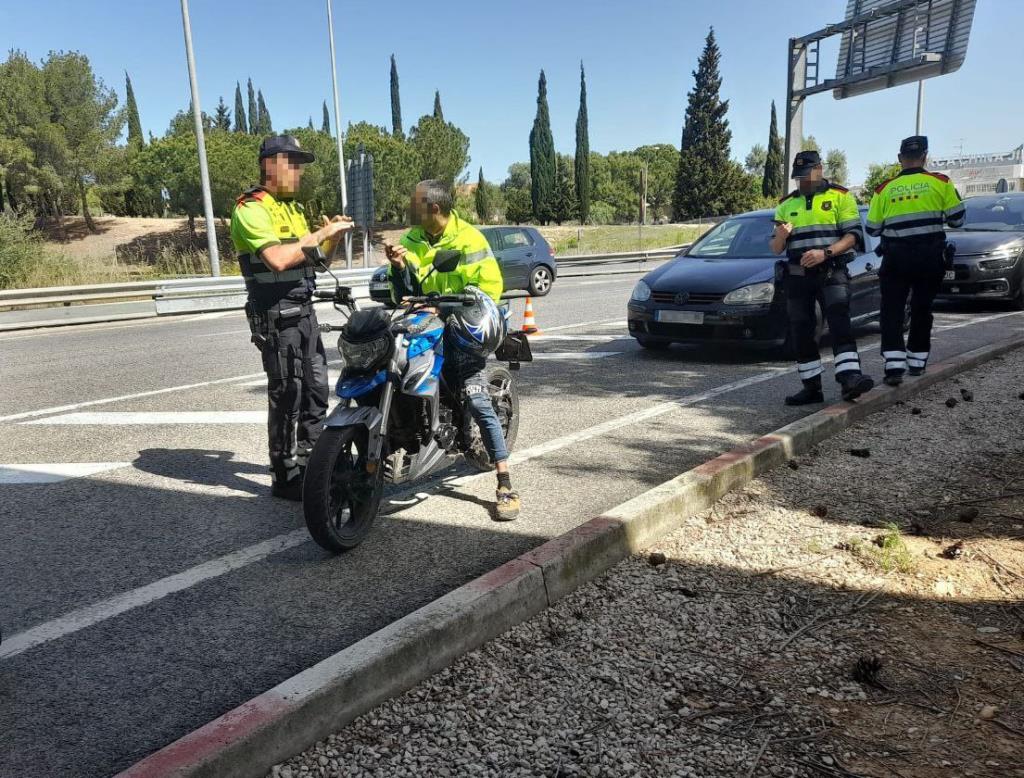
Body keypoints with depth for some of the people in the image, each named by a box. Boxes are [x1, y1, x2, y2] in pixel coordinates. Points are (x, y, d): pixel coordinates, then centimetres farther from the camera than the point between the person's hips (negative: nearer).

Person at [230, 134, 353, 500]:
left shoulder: (294, 207, 18)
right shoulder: (251, 208, -12)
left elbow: (312, 258, 19)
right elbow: (278, 259, -26)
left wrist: (332, 238, 1)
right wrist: (321, 233, -20)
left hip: (304, 312, 9)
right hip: (276, 316, -9)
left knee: (315, 391, 14)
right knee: (287, 397, -5)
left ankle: (310, 464, 28)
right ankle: (285, 479, 6)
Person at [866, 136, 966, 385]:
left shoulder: (884, 189, 1)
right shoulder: (940, 182, -2)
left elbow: (872, 229, 5)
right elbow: (957, 219, 2)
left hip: (896, 257, -1)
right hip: (931, 255, 1)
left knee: (892, 310, 0)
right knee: (922, 308, 13)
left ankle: (894, 364, -14)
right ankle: (917, 361, 21)